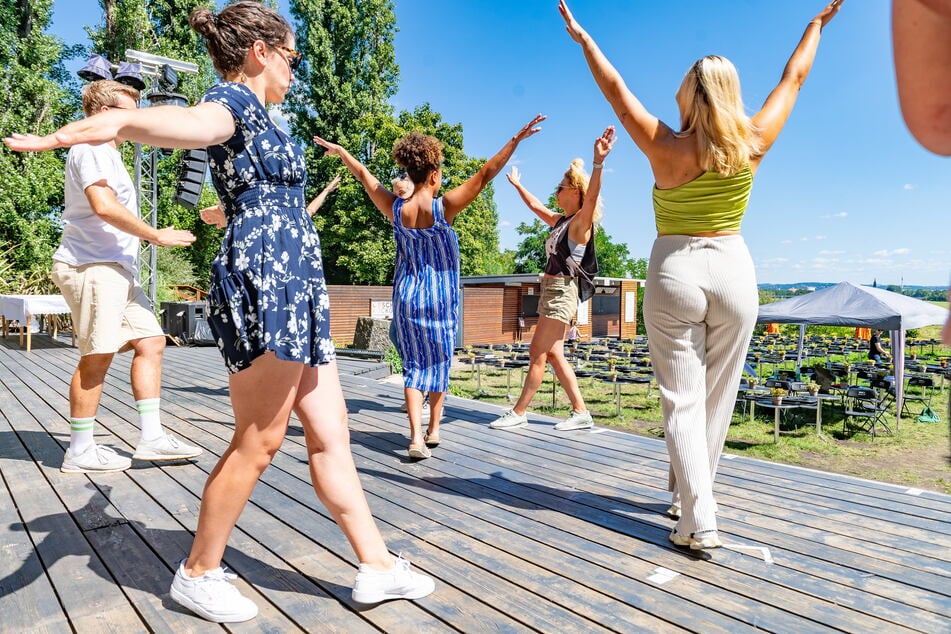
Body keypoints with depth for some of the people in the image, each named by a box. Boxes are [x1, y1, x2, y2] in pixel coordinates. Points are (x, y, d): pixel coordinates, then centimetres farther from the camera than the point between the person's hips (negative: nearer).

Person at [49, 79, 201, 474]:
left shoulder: (107, 154, 25)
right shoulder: (91, 150, -7)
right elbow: (104, 206, -22)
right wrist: (158, 236, -15)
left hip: (116, 268, 10)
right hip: (93, 266, -10)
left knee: (150, 341, 5)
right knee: (97, 357, -6)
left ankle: (151, 437, 6)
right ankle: (79, 452, 5)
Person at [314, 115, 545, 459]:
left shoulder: (395, 209, -2)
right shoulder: (443, 207, -12)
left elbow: (364, 175, 12)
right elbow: (485, 174, -15)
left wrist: (340, 151, 27)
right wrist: (517, 139, -12)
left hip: (406, 295, 3)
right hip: (440, 295, -3)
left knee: (414, 364, 7)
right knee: (439, 361, 12)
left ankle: (416, 437, -3)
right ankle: (433, 431, 23)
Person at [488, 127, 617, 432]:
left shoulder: (581, 222, -10)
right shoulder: (560, 220, 15)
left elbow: (592, 198, -30)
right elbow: (536, 207, 32)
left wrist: (598, 162, -46)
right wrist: (517, 184, 44)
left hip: (563, 291, -9)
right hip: (551, 289, 9)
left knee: (538, 352, -3)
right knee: (553, 354, 9)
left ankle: (519, 413, 7)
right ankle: (580, 413, 15)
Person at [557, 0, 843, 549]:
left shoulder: (666, 149, -9)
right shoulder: (751, 144, -2)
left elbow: (615, 88, 1)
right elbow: (794, 78, 14)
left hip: (675, 272, -3)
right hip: (733, 269, 3)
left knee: (683, 402, 0)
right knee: (717, 399, 13)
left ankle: (699, 523, -5)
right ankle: (688, 496, 28)